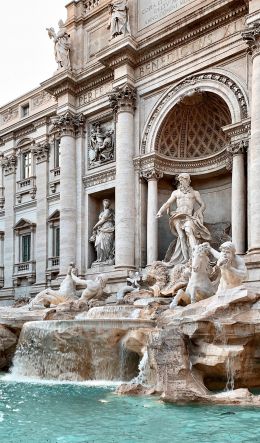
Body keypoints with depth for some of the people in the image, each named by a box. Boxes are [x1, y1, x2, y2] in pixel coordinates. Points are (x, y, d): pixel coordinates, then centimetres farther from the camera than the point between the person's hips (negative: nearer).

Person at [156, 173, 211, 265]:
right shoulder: (176, 192, 22)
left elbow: (203, 205, 16)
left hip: (189, 216, -2)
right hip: (178, 216, 2)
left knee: (189, 231, -29)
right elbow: (168, 203, 16)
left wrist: (199, 211, -3)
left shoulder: (195, 193, 19)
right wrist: (160, 212, 1)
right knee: (181, 236, -14)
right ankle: (186, 258, -20)